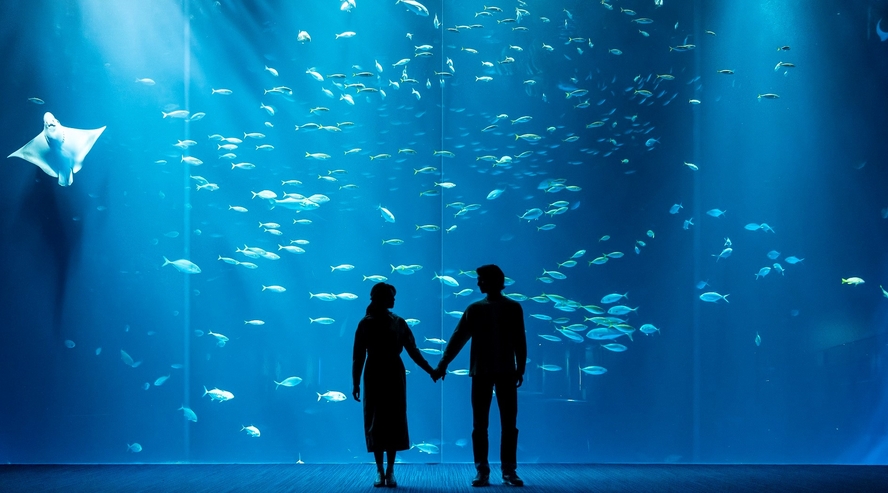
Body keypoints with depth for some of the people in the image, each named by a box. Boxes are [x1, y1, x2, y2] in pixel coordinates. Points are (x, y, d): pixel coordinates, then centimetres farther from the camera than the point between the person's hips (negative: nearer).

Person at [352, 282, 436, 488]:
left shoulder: (398, 323, 4)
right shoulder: (366, 323, -1)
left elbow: (413, 351, 4)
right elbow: (358, 356, -3)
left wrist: (431, 370, -4)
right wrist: (356, 383, -9)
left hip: (394, 376, 1)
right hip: (374, 376, -1)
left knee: (394, 421, -1)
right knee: (375, 422, 0)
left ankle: (390, 471, 5)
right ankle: (380, 471, 6)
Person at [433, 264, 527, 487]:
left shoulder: (513, 308, 4)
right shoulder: (474, 309, 7)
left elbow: (519, 341, 4)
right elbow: (458, 338, 4)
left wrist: (520, 368, -3)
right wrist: (443, 365, -2)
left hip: (506, 372, -1)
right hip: (481, 372, 1)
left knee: (509, 424, -1)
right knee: (479, 424, 0)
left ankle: (509, 470, 4)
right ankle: (482, 471, 5)